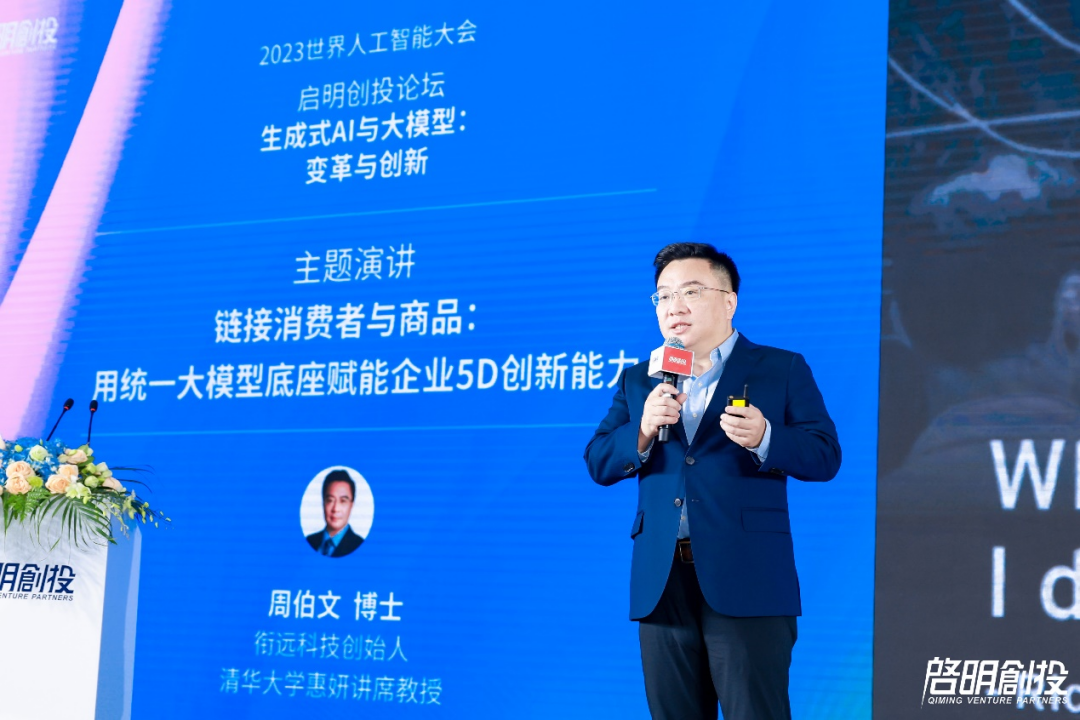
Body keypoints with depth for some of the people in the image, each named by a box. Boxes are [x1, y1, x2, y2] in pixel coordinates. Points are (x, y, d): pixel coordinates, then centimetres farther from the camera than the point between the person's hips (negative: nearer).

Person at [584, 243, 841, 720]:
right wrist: (643, 429, -11)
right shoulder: (638, 380, 17)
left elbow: (824, 457, -1)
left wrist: (763, 438, -20)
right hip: (661, 585, 4)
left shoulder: (782, 369, 6)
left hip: (747, 581, -4)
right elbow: (598, 464, 9)